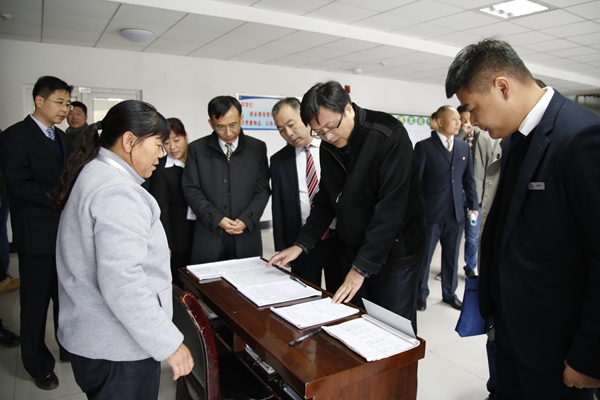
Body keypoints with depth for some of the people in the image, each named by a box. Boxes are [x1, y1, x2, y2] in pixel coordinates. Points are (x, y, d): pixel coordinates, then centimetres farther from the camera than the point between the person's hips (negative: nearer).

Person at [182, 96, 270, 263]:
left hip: (246, 238, 1)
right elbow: (191, 190, 0)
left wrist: (246, 220, -10)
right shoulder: (197, 149, 4)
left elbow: (263, 190, 3)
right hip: (209, 238, 0)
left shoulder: (257, 148, 5)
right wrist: (217, 219, -10)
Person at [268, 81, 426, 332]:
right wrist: (301, 245, 1)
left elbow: (391, 207, -25)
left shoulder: (390, 136, -20)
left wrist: (362, 267, -25)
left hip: (394, 252, -5)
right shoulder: (328, 147, 1)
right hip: (354, 250, 6)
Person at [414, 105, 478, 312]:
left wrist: (473, 206, 6)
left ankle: (449, 293, 31)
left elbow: (469, 179, 12)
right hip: (430, 213, -4)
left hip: (456, 213, 4)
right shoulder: (424, 146, -5)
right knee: (424, 255, 8)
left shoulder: (464, 147, 9)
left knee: (451, 256, 14)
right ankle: (421, 294, 25)